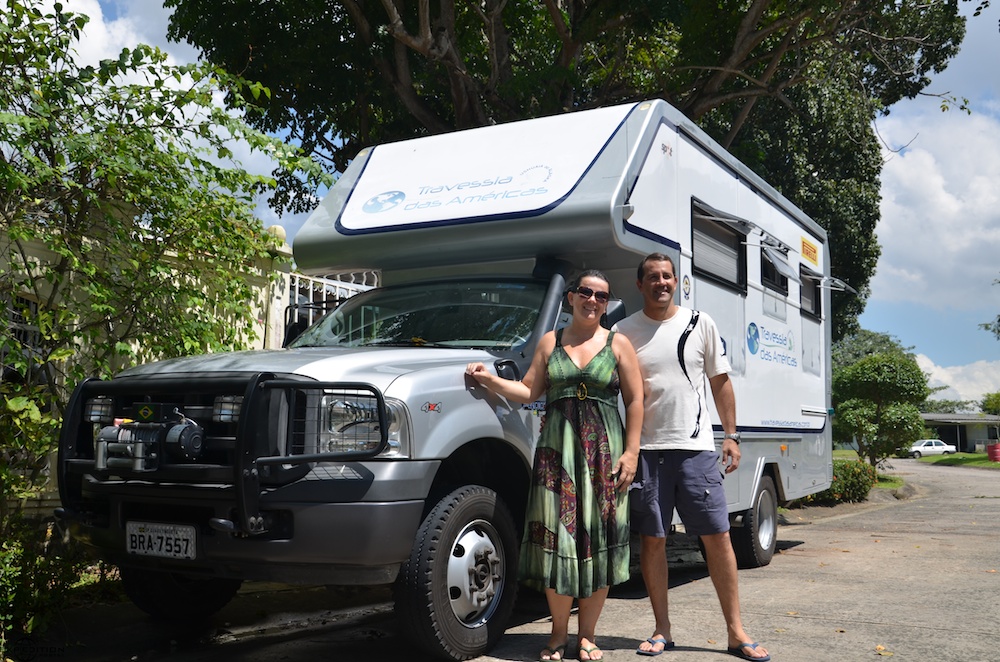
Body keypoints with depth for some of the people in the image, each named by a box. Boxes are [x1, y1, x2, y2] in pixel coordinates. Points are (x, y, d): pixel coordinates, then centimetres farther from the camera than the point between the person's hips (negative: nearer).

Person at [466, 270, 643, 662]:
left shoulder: (618, 344, 8)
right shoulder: (550, 342, 13)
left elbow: (635, 401, 3)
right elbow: (529, 391, 9)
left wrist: (631, 452, -6)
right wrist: (490, 380, -6)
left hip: (604, 449, -1)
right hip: (556, 449, 1)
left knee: (598, 539, -1)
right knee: (556, 537, -2)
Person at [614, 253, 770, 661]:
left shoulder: (700, 324, 7)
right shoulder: (624, 332, 5)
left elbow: (720, 382, 12)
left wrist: (731, 435, 6)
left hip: (696, 447, 0)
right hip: (646, 448, 0)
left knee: (717, 536, 0)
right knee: (652, 539, 4)